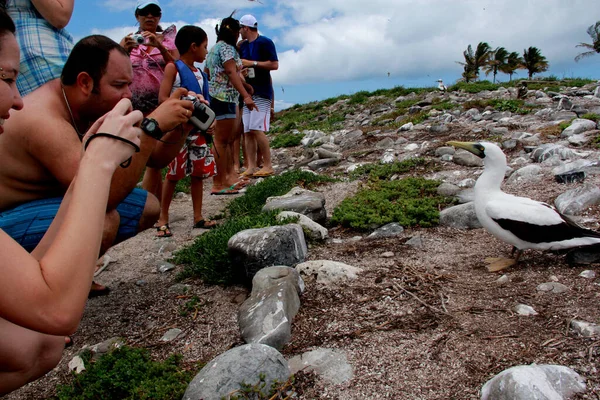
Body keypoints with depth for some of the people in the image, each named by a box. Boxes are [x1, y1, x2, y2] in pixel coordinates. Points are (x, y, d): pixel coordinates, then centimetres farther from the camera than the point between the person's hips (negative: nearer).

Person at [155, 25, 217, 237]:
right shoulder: (173, 68, -5)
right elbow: (163, 98, -13)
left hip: (197, 130, 6)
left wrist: (210, 122, -1)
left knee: (199, 172, 7)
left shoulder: (200, 74, 13)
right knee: (173, 174, -2)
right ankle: (163, 219, 9)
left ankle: (198, 217, 16)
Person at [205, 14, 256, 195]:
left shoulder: (214, 48, 22)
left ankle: (229, 177, 18)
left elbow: (206, 73, 25)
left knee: (229, 139, 13)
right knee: (221, 140, -10)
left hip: (215, 97, 10)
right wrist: (246, 96, -26)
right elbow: (232, 72, -19)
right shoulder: (227, 47, -8)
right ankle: (218, 184, -8)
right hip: (224, 97, -10)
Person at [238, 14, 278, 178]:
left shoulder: (265, 42, -3)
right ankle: (251, 167, 3)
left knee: (257, 129, -15)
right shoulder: (242, 46, 19)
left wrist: (253, 63, -12)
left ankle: (267, 166, -7)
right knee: (247, 132, 1)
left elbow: (274, 65, -11)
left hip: (261, 93, -7)